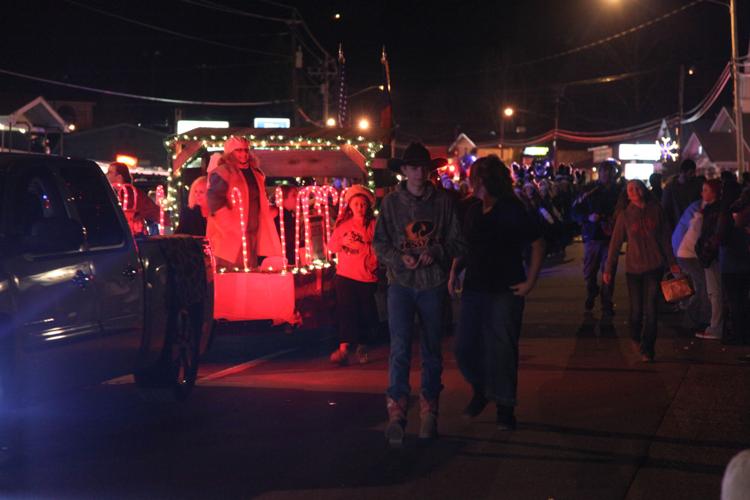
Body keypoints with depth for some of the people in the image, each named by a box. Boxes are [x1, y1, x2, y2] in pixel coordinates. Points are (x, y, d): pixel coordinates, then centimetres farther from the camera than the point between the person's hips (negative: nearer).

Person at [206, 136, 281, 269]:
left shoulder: (256, 174, 17)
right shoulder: (222, 173, -6)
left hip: (253, 233, 7)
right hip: (231, 234, -7)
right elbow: (214, 201, -17)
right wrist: (229, 226, -22)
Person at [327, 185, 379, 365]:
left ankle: (362, 347, 24)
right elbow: (331, 246, 9)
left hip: (367, 276, -1)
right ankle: (344, 349, -15)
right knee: (346, 311, -9)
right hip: (345, 275, 1)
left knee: (366, 312, 6)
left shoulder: (373, 224, -1)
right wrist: (342, 242, -10)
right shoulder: (342, 223, 9)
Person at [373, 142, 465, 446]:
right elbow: (380, 243, 5)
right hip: (401, 283, -1)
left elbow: (457, 242, 4)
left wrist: (435, 253, -14)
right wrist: (400, 258, -13)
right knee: (400, 348, -12)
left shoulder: (443, 201, 1)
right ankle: (396, 413, -13)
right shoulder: (392, 202, 2)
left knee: (432, 350, 8)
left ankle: (429, 413, 19)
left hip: (433, 284, 1)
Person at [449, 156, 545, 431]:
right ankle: (480, 390, 30)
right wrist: (454, 272, 6)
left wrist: (530, 281, -8)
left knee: (502, 349, -2)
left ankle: (504, 407, 12)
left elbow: (538, 244, -4)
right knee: (464, 347, 4)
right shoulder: (473, 212, 9)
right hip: (474, 289, 5)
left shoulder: (514, 211, -7)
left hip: (505, 291, -5)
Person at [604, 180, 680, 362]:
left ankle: (647, 350, 0)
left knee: (650, 309, -6)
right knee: (636, 308, 3)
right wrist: (608, 269, 0)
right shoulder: (625, 215, -1)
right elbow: (615, 243, 1)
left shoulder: (655, 210, 0)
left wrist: (672, 262, 10)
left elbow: (665, 237, 7)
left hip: (654, 266, 0)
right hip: (633, 267, 0)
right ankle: (635, 337, 31)